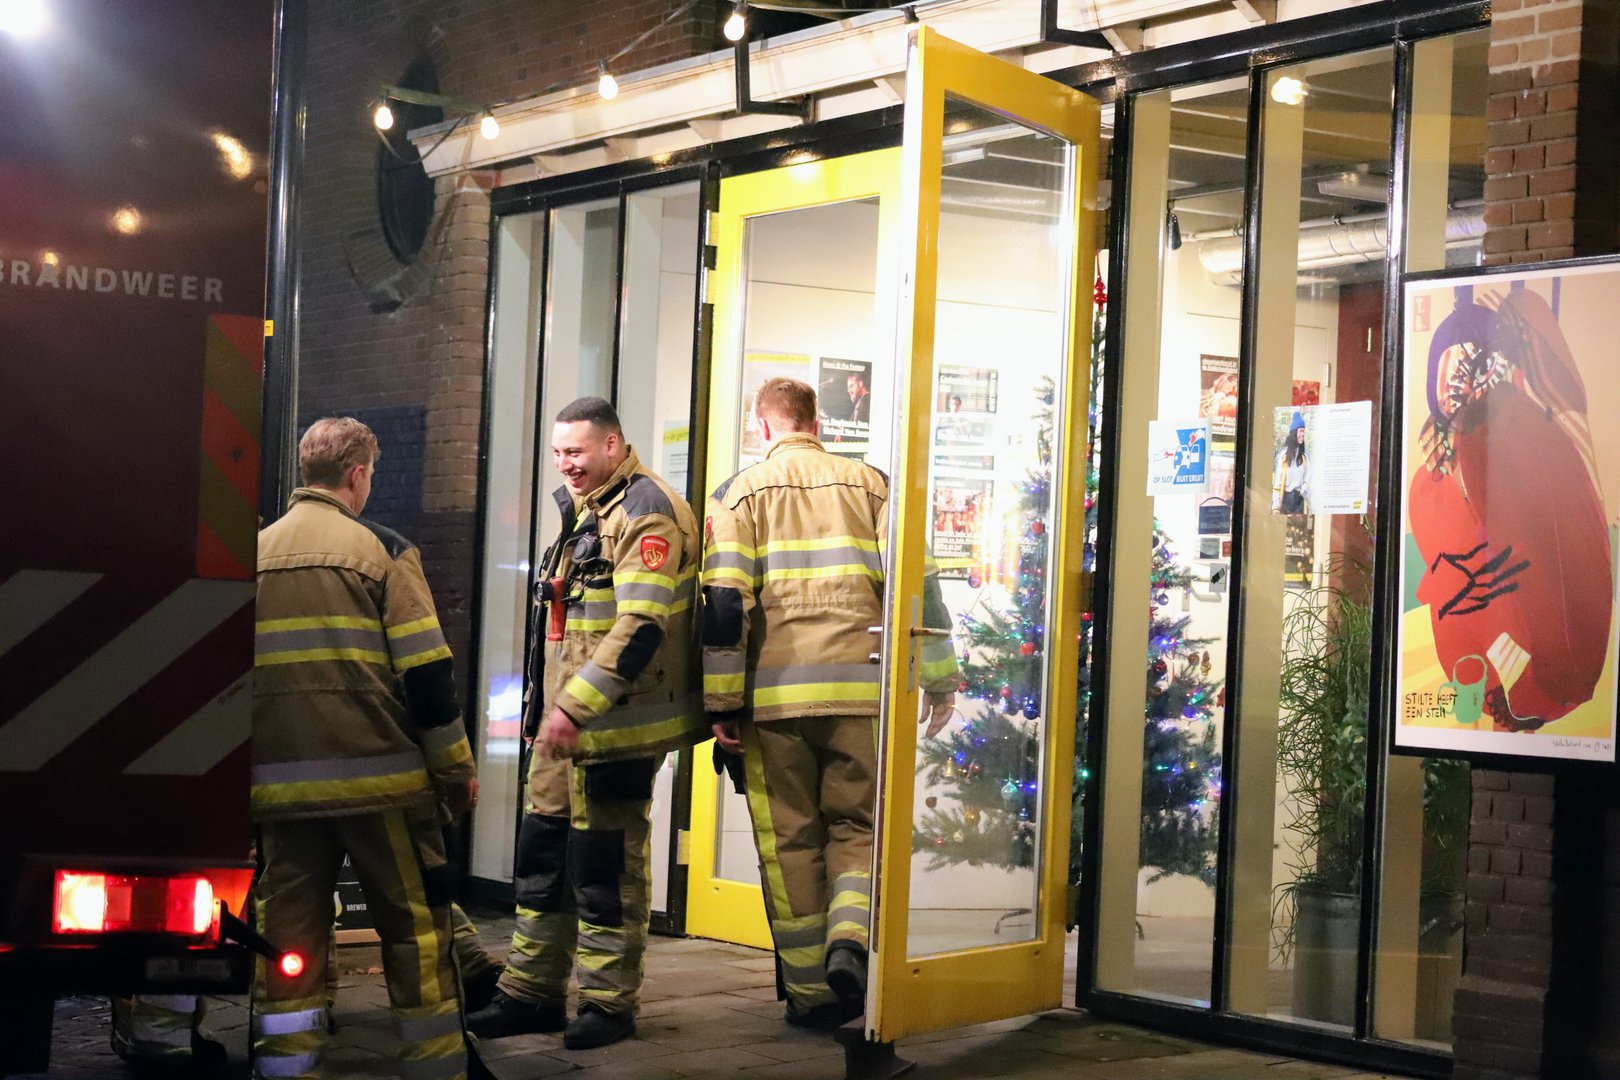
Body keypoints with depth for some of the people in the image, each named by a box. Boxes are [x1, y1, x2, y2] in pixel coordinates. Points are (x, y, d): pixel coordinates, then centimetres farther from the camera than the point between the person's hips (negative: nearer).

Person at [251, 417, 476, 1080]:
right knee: (415, 926, 6)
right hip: (377, 775, -4)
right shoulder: (381, 550, -3)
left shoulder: (255, 553, 9)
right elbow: (426, 671, -7)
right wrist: (456, 770, 1)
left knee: (288, 936, 8)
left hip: (279, 781, 4)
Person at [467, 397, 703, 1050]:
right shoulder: (583, 511, 17)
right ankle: (532, 991, 20)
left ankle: (609, 1002, 7)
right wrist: (547, 706, 23)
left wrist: (577, 705, -24)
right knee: (541, 852, 12)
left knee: (605, 864, -2)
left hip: (614, 725, -10)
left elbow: (643, 627, -23)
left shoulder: (645, 513, -14)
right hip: (563, 721, 10)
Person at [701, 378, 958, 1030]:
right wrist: (939, 679, 8)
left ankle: (810, 992, 10)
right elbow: (915, 583, 4)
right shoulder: (869, 485, 10)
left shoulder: (740, 492, 5)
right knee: (856, 826, 12)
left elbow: (724, 603, -4)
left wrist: (722, 704, -2)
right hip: (859, 691, 1)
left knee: (790, 842, 8)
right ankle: (849, 941, -13)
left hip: (776, 693, -1)